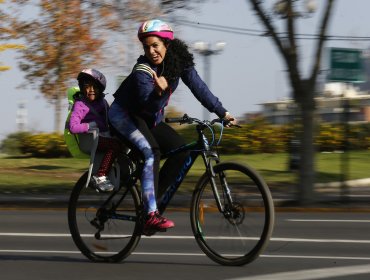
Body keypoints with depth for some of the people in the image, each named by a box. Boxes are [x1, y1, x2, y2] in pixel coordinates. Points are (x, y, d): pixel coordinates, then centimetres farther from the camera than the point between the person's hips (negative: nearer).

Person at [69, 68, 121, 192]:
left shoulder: (102, 102, 16)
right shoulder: (80, 104, -7)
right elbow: (73, 127, -18)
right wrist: (91, 125, -19)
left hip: (104, 136, 7)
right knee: (115, 145, -32)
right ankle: (99, 177, -29)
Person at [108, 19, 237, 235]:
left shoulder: (179, 60, -11)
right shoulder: (143, 69, -27)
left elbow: (198, 87, -6)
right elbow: (148, 104, -38)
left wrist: (222, 112, -6)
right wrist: (159, 92, -58)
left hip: (150, 119, 7)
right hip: (124, 114, -6)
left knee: (181, 150, -13)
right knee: (151, 152, -30)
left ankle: (151, 200, -4)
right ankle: (151, 215, -35)